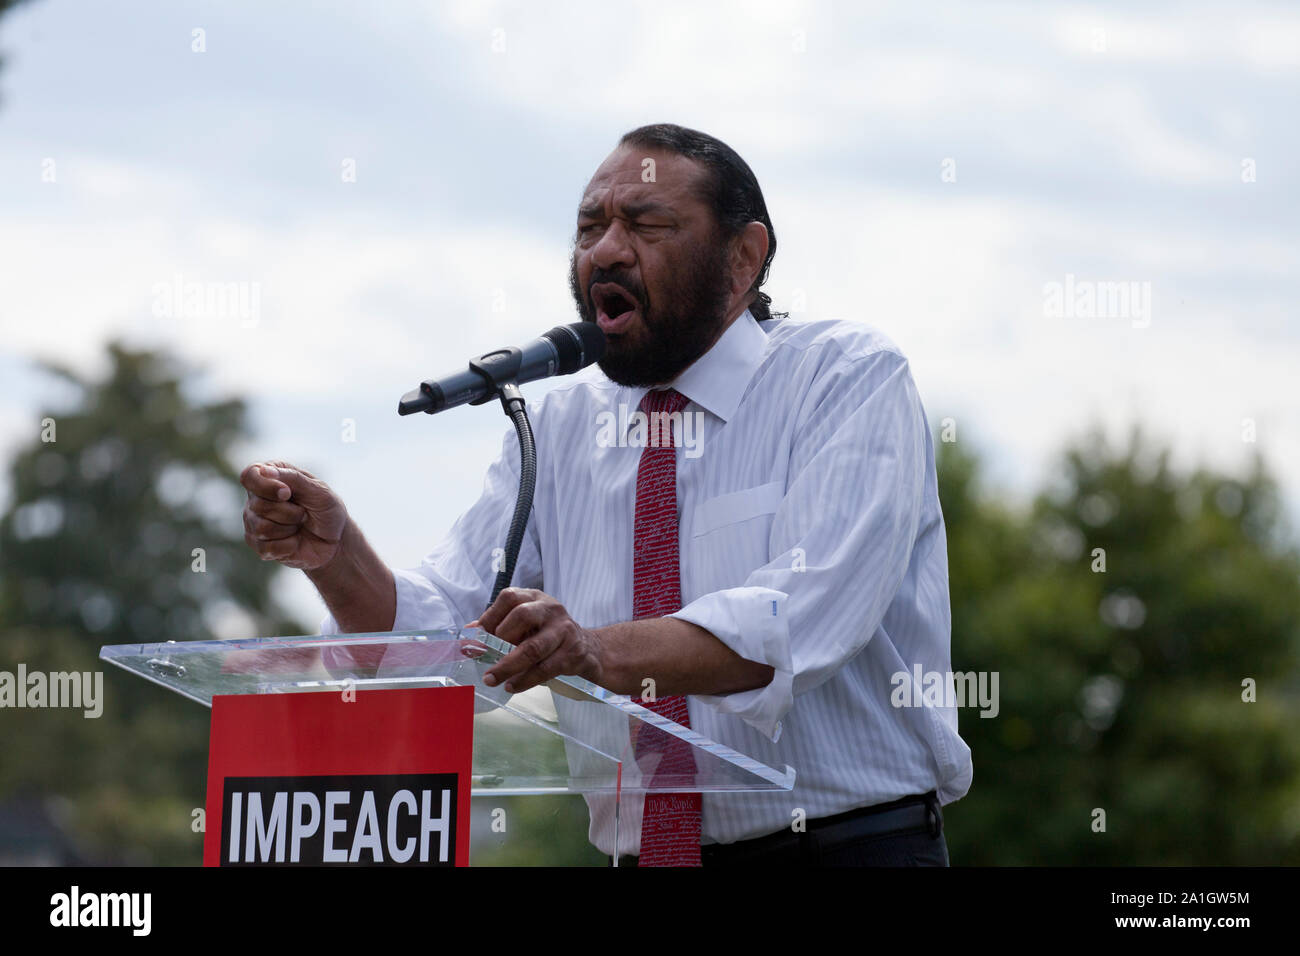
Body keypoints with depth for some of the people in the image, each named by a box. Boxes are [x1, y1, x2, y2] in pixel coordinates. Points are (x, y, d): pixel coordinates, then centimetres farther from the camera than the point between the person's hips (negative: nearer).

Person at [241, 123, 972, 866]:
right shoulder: (562, 426, 10)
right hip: (649, 855, 3)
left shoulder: (849, 379, -7)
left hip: (856, 844, -3)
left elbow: (802, 618, -24)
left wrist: (599, 651, -39)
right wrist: (338, 557, -18)